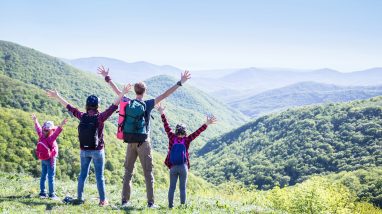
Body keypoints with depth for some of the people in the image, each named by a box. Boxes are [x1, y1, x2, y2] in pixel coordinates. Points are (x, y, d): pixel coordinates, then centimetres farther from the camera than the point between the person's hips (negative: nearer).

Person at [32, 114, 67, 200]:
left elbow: (38, 129, 10)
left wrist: (35, 121, 24)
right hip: (50, 160, -8)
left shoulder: (41, 137, -4)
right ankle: (51, 194, -2)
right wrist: (61, 126, -52)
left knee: (43, 176, 14)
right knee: (51, 177, -4)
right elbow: (56, 133, -40)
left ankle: (42, 193, 19)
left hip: (43, 160, 8)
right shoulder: (50, 139, -23)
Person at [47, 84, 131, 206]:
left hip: (84, 151, 4)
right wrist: (123, 93, -20)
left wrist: (57, 96, 18)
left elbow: (69, 107, 7)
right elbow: (114, 106, -19)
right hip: (97, 151, -3)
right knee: (99, 176, 3)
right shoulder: (100, 117, -14)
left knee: (83, 175, 14)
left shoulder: (82, 117, -3)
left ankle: (79, 198, 19)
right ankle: (103, 200, 7)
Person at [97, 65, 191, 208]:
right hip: (143, 142, -4)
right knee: (148, 173, 1)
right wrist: (180, 83, -11)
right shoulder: (148, 104, -9)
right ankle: (150, 202, 0)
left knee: (128, 171, 10)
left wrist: (107, 78, 26)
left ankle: (125, 200, 10)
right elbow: (164, 95, -13)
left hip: (131, 142, 4)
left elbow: (117, 91, 14)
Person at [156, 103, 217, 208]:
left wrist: (162, 114, 0)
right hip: (183, 167, -1)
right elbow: (197, 132, -10)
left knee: (172, 187, 9)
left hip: (173, 167, 1)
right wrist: (206, 124, -11)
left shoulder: (172, 138, -4)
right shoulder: (186, 140, -8)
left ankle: (170, 206, 9)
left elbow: (167, 127, -2)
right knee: (182, 188, 4)